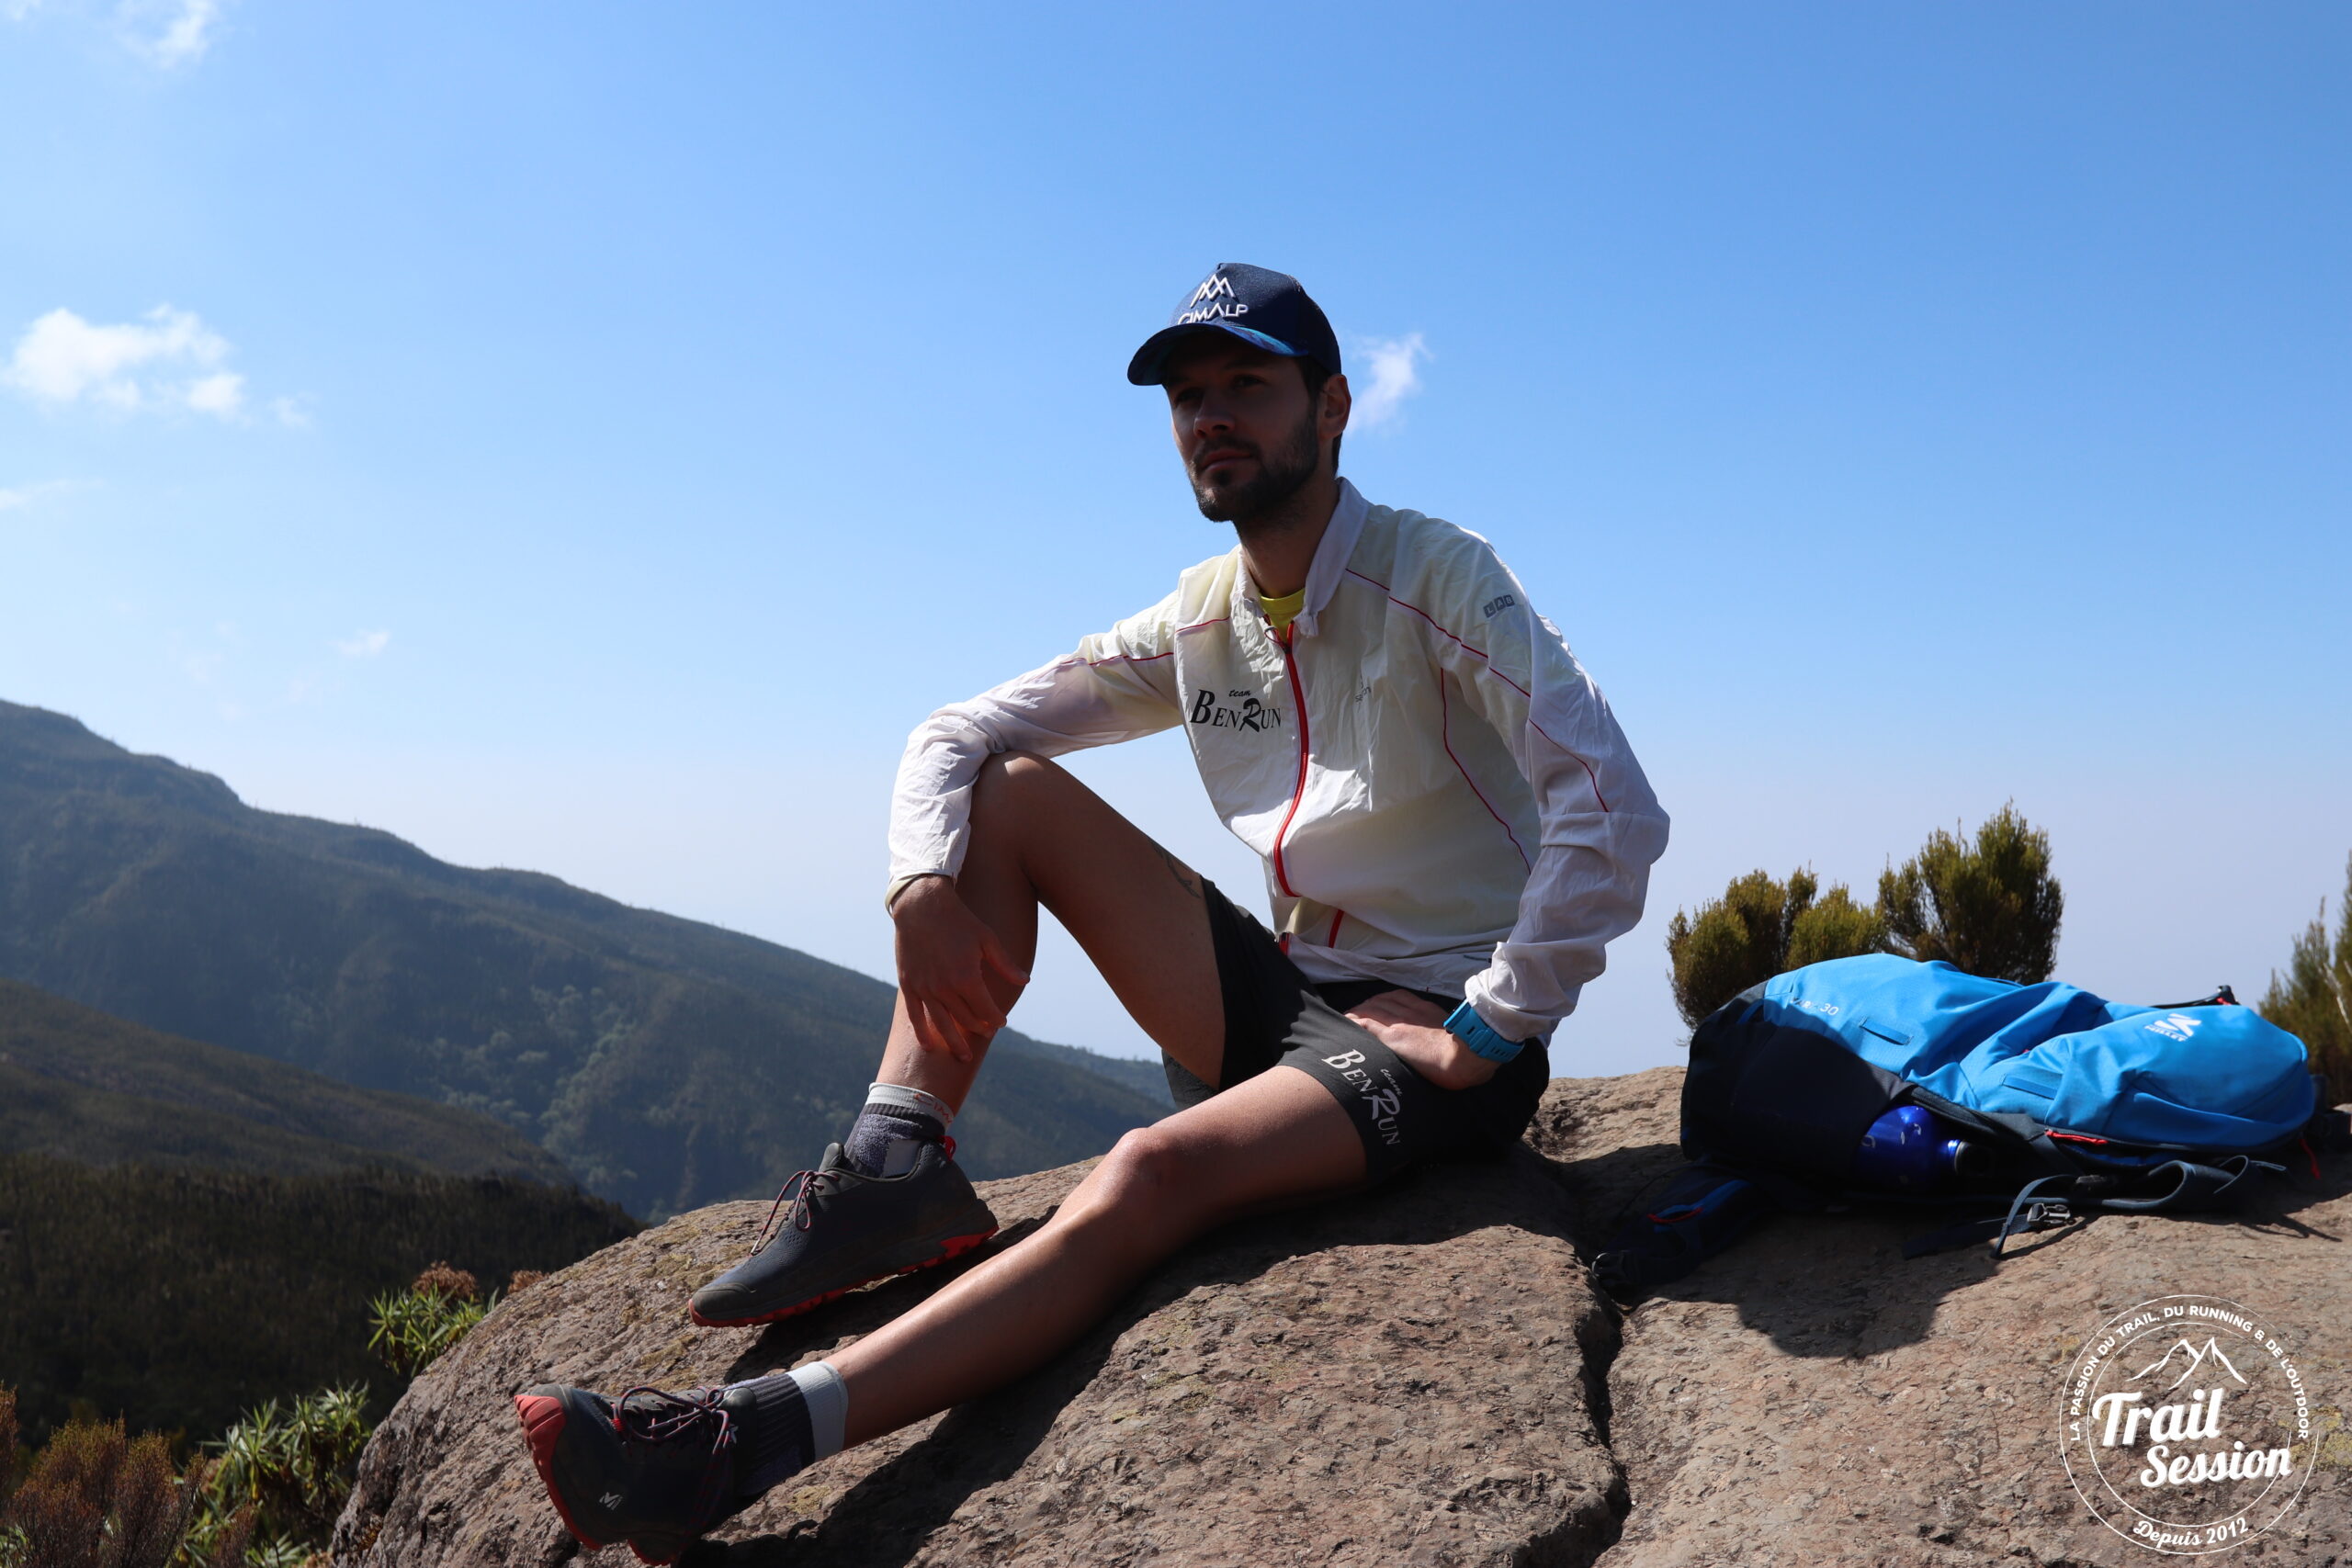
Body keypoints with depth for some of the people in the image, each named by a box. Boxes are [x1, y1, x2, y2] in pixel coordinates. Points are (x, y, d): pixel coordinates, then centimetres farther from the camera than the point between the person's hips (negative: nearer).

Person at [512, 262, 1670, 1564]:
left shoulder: (1433, 577, -11)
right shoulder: (1197, 623, 7)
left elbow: (1614, 812, -22)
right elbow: (952, 734, 7)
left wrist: (1487, 1031, -20)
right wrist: (924, 884, -13)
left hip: (1432, 1033, -6)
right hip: (1282, 1000, 6)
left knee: (1152, 1174, -36)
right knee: (1005, 791, -4)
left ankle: (750, 1441, -41)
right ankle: (896, 1166, -16)